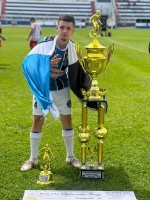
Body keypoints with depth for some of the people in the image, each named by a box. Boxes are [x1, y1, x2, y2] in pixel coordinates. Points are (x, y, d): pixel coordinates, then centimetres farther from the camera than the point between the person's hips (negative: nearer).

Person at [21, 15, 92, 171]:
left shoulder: (72, 47, -9)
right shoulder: (45, 44, -22)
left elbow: (75, 69, 7)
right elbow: (27, 63, -28)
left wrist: (86, 81, -3)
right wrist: (47, 64, -41)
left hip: (61, 89, 3)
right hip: (42, 88, -3)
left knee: (67, 120, 7)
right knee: (38, 121, 4)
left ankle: (70, 157, 24)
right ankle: (33, 159, 19)